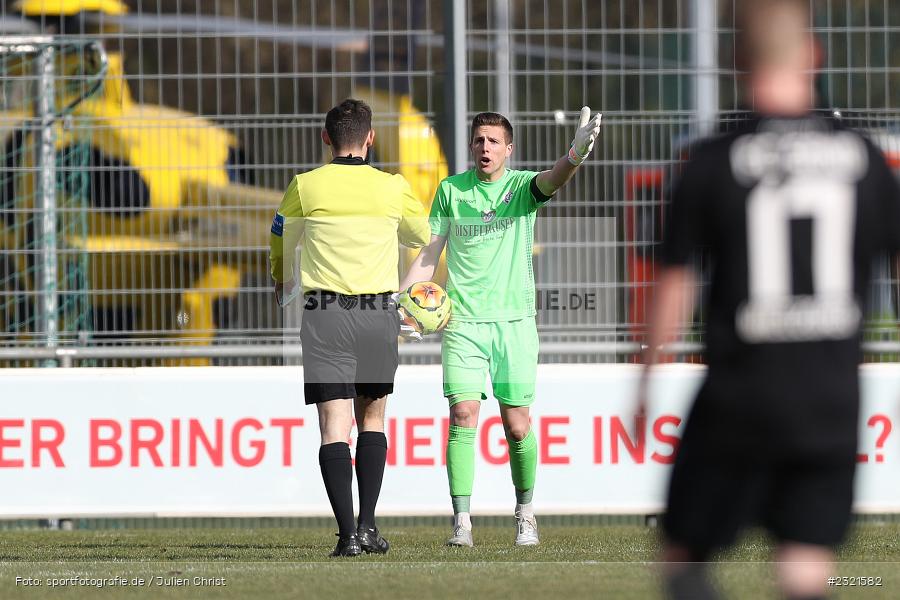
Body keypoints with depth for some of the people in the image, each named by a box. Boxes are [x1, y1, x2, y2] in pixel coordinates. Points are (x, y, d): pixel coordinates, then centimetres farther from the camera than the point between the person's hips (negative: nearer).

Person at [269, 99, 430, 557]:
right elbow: (422, 235, 22)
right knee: (372, 420, 18)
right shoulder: (393, 188, 1)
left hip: (325, 316, -1)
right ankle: (367, 525, 10)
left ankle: (347, 533, -15)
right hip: (379, 313, 1)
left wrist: (282, 284, 41)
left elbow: (281, 243, 19)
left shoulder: (305, 187, 0)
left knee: (334, 429, -4)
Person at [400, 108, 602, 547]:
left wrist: (576, 154, -43)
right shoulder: (450, 190, 7)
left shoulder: (521, 186, 1)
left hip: (514, 319, -1)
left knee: (517, 426, 1)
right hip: (462, 321, 1)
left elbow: (551, 181, -22)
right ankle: (462, 521, -10)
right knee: (463, 417, -11)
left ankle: (525, 512, 20)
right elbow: (430, 254, 12)